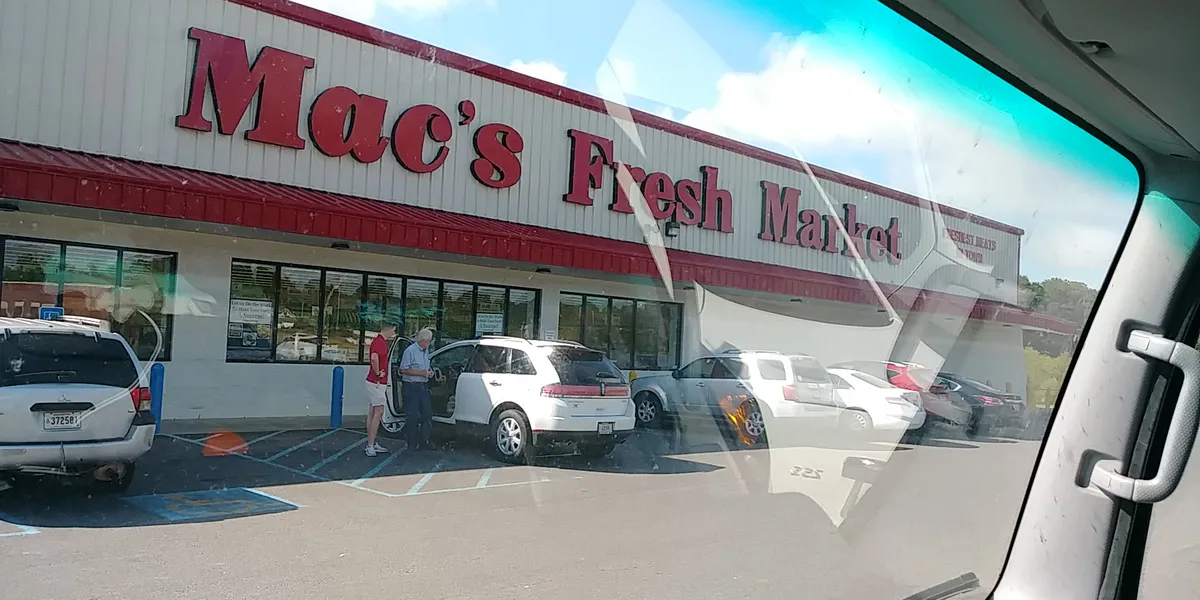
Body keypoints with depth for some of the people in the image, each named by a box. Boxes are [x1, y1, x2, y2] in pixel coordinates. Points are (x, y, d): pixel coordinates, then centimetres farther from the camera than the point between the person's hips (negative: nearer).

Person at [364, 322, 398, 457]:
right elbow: (374, 358, -36)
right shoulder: (379, 342, -18)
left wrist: (389, 341, 21)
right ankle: (370, 445, -9)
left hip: (375, 382, 10)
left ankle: (371, 444, 18)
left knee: (372, 413, 12)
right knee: (378, 413, -9)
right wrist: (378, 373, -23)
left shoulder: (381, 341, 13)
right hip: (377, 383, -10)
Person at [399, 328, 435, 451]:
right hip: (411, 386, -8)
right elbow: (404, 370, -15)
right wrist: (422, 373, -18)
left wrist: (429, 373, 4)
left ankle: (424, 441, 15)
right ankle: (412, 444, 8)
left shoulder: (426, 351, 14)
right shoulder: (410, 351, -11)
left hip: (423, 386, 8)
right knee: (411, 416, -1)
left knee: (427, 414, 6)